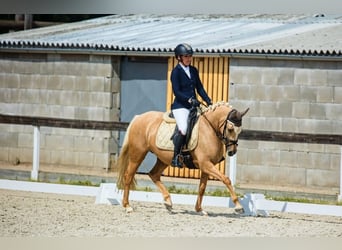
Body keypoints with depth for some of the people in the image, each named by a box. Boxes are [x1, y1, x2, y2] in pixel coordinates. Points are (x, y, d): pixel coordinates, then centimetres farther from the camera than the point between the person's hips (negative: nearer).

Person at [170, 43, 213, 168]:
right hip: (180, 106, -7)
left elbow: (199, 88, 17)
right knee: (183, 129, -28)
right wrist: (189, 100, -24)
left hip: (193, 106, 7)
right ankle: (175, 157, -17)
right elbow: (176, 91, -12)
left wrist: (208, 101, 3)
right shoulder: (176, 72, -4)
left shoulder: (193, 70, 15)